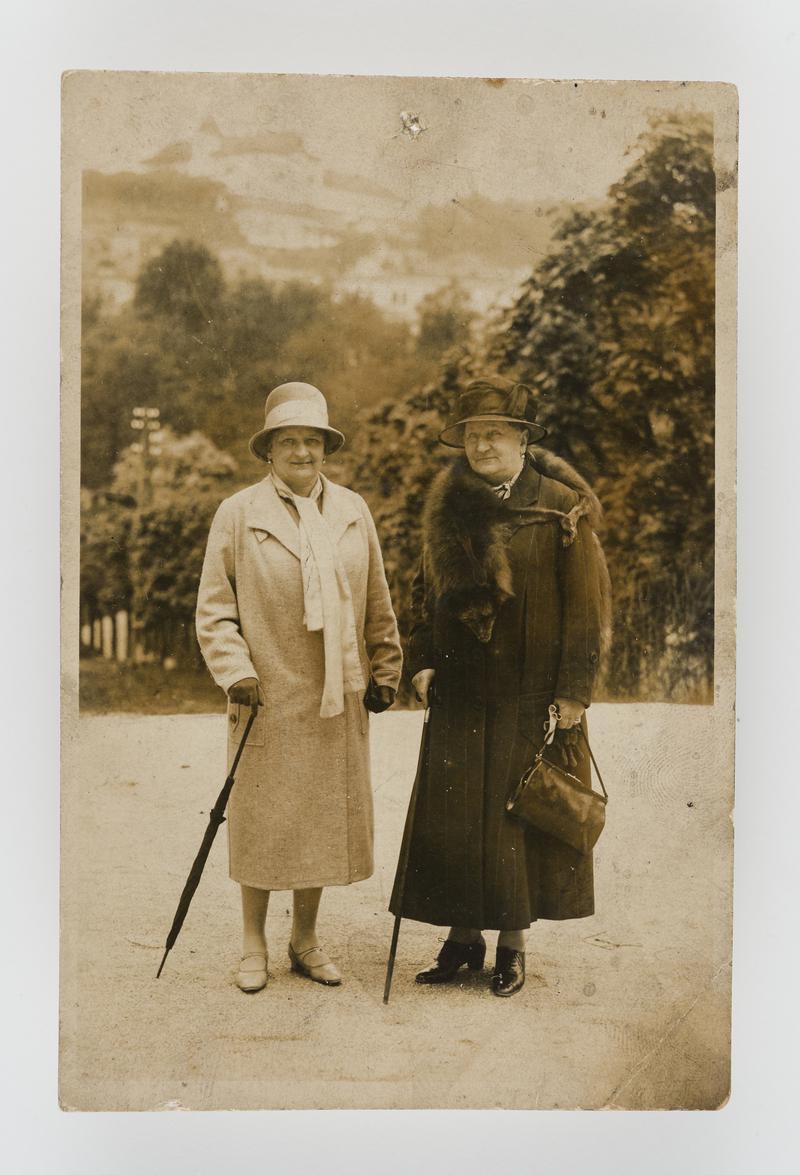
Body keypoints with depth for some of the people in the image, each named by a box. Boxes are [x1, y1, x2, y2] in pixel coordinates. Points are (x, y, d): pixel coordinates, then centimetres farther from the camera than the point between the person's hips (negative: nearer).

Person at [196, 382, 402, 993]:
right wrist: (235, 670, -12)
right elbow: (214, 606, -1)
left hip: (338, 699, 3)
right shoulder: (238, 513, -2)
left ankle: (306, 939, 26)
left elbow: (377, 603, 13)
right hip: (268, 696, -3)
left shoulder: (353, 511, 8)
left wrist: (384, 672, 11)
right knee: (262, 820, 4)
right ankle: (254, 944, 22)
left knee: (326, 817, 10)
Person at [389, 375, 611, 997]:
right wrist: (422, 661, 3)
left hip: (531, 695, -4)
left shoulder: (561, 508, -6)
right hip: (459, 693, 4)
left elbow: (587, 604, -6)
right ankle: (464, 937, 20)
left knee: (520, 812, 4)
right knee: (452, 814, 5)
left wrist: (573, 689, -10)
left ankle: (513, 945, 18)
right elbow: (428, 590, 15)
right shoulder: (449, 506, 7)